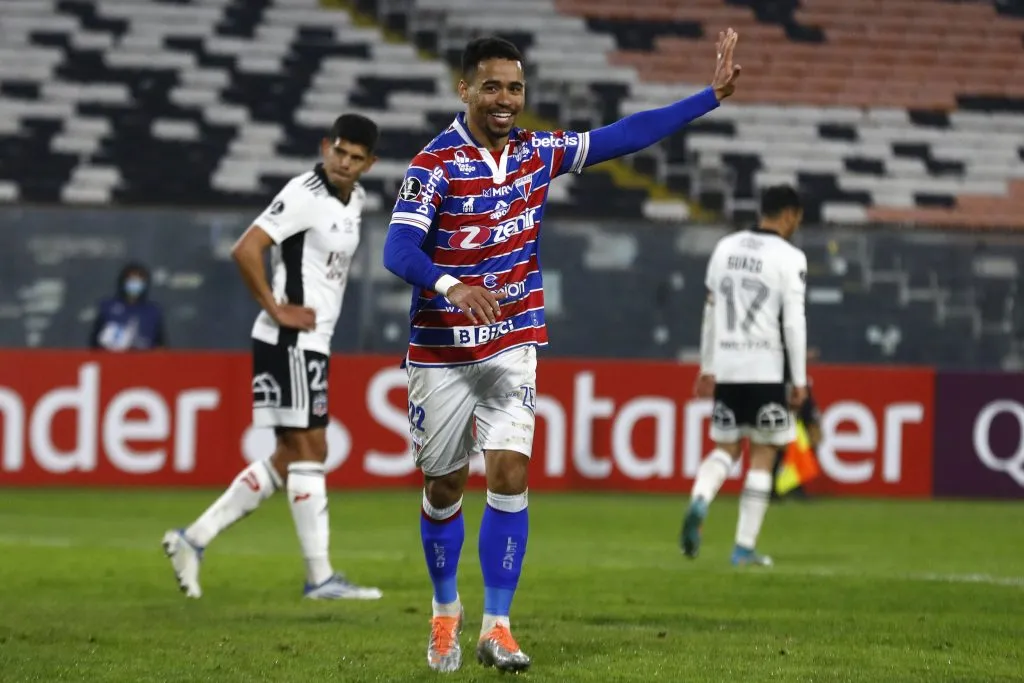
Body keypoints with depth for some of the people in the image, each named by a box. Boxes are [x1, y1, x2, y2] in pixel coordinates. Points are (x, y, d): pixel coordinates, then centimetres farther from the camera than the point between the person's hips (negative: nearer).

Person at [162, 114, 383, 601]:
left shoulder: (355, 199, 13)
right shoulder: (305, 195, -16)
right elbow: (246, 250, -24)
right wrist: (276, 309, -18)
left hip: (311, 343, 10)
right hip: (290, 341, -10)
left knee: (289, 459, 11)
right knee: (308, 450, -7)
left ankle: (195, 539, 15)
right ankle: (320, 578, -3)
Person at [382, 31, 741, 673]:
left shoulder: (539, 152, 1)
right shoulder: (435, 164, -13)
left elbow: (624, 137, 8)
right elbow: (399, 249, -24)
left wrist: (712, 95, 7)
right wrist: (450, 285, -44)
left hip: (512, 344, 2)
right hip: (441, 350, -2)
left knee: (510, 473, -13)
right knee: (444, 486, 8)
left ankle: (497, 626, -10)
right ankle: (446, 612, 30)